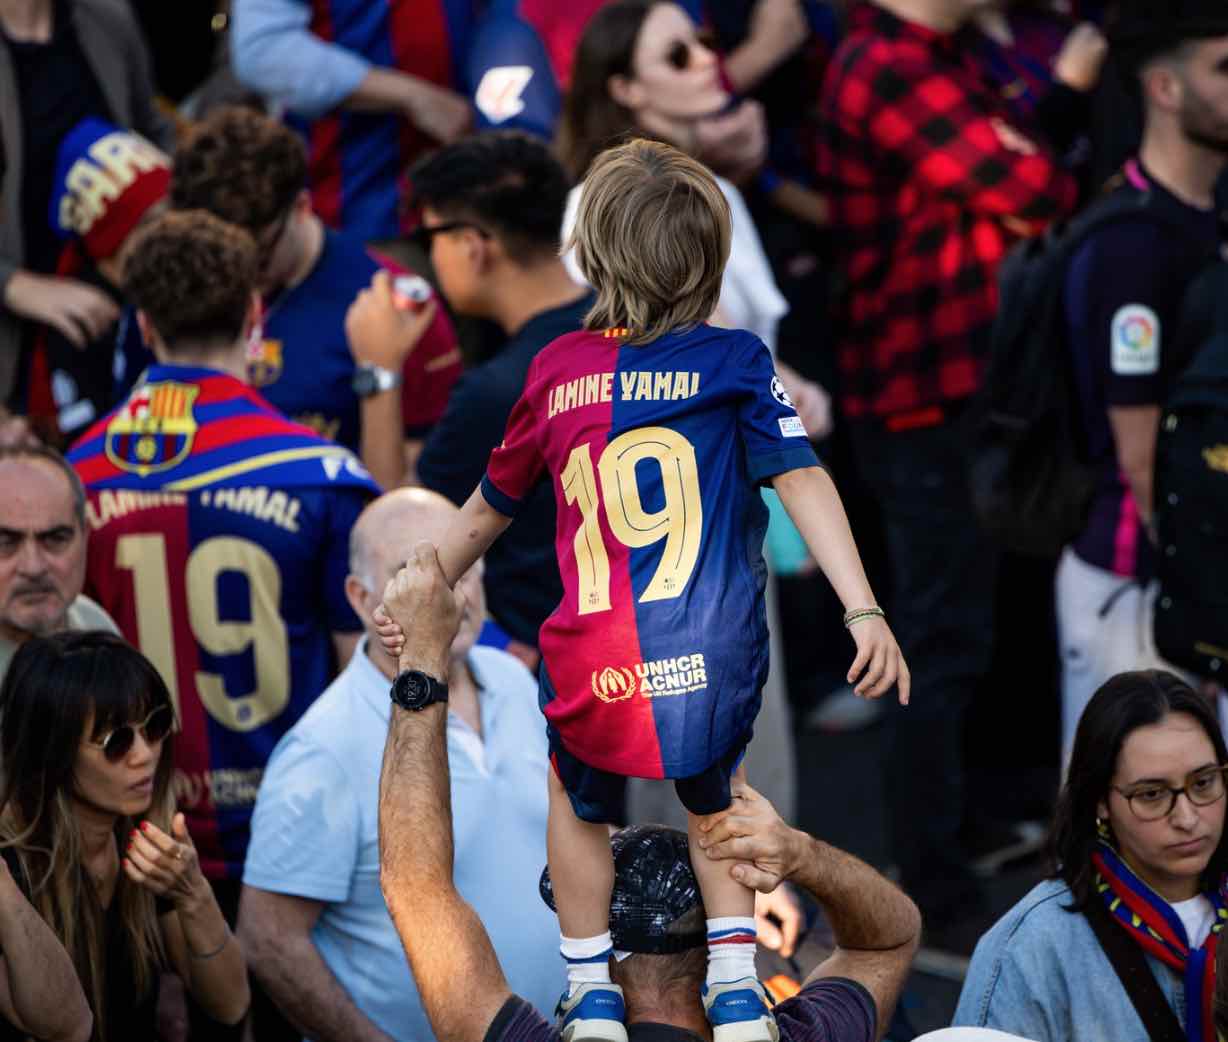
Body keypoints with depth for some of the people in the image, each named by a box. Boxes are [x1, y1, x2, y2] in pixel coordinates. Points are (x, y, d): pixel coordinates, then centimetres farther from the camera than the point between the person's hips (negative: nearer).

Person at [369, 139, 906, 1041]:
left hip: (594, 676, 0)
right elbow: (802, 482, -10)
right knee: (711, 797, 31)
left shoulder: (557, 372, 8)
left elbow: (487, 513, 19)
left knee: (577, 799, 31)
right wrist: (864, 612, -12)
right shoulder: (734, 363, 1)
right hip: (713, 674, 0)